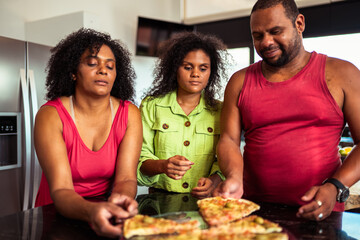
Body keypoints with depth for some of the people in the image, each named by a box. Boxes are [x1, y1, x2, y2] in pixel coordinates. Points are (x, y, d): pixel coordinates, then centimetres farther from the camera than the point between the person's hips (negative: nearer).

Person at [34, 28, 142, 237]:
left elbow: (126, 178, -11)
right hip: (59, 214, -1)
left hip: (107, 211, 1)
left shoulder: (129, 114, -5)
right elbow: (61, 189, -20)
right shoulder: (51, 115, -11)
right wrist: (90, 211, -39)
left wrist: (121, 198, -33)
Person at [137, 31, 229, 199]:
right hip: (160, 200, -1)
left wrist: (214, 181, -11)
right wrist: (162, 166, -20)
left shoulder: (220, 111, 8)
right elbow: (141, 159, 1)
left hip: (203, 199, 1)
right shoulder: (151, 106, 4)